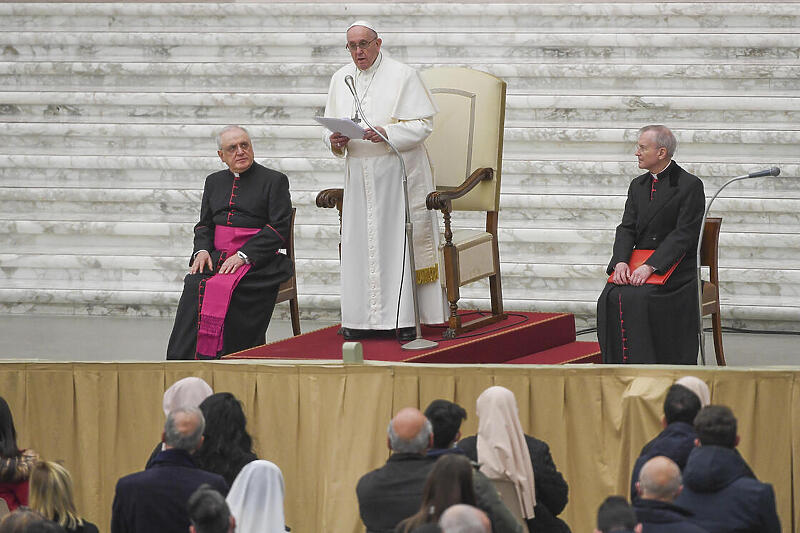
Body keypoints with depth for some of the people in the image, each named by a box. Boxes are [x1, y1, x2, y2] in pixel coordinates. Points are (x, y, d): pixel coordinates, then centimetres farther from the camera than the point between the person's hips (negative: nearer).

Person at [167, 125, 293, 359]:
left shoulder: (274, 180, 5)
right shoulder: (214, 181, 22)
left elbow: (279, 228, -4)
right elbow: (204, 225, 24)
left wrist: (243, 255, -15)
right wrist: (202, 250, 0)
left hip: (257, 260, -4)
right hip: (217, 257, 4)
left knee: (225, 288, -34)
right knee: (194, 285, -27)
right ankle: (182, 365, -33)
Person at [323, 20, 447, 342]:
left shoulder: (402, 76, -3)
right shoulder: (340, 79, 12)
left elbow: (423, 124, -7)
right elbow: (331, 127, 16)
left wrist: (387, 133, -21)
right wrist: (336, 142, -7)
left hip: (396, 171, -5)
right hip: (358, 172, 5)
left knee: (398, 240, -7)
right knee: (360, 242, 1)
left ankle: (405, 319, -6)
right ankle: (365, 318, 4)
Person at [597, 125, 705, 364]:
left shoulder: (690, 185, -6)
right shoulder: (638, 185, 16)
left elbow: (684, 235, -13)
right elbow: (627, 228, 9)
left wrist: (650, 266, -22)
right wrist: (621, 262, -12)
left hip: (675, 266, -6)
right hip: (639, 263, 6)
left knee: (639, 298, -31)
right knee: (611, 298, -22)